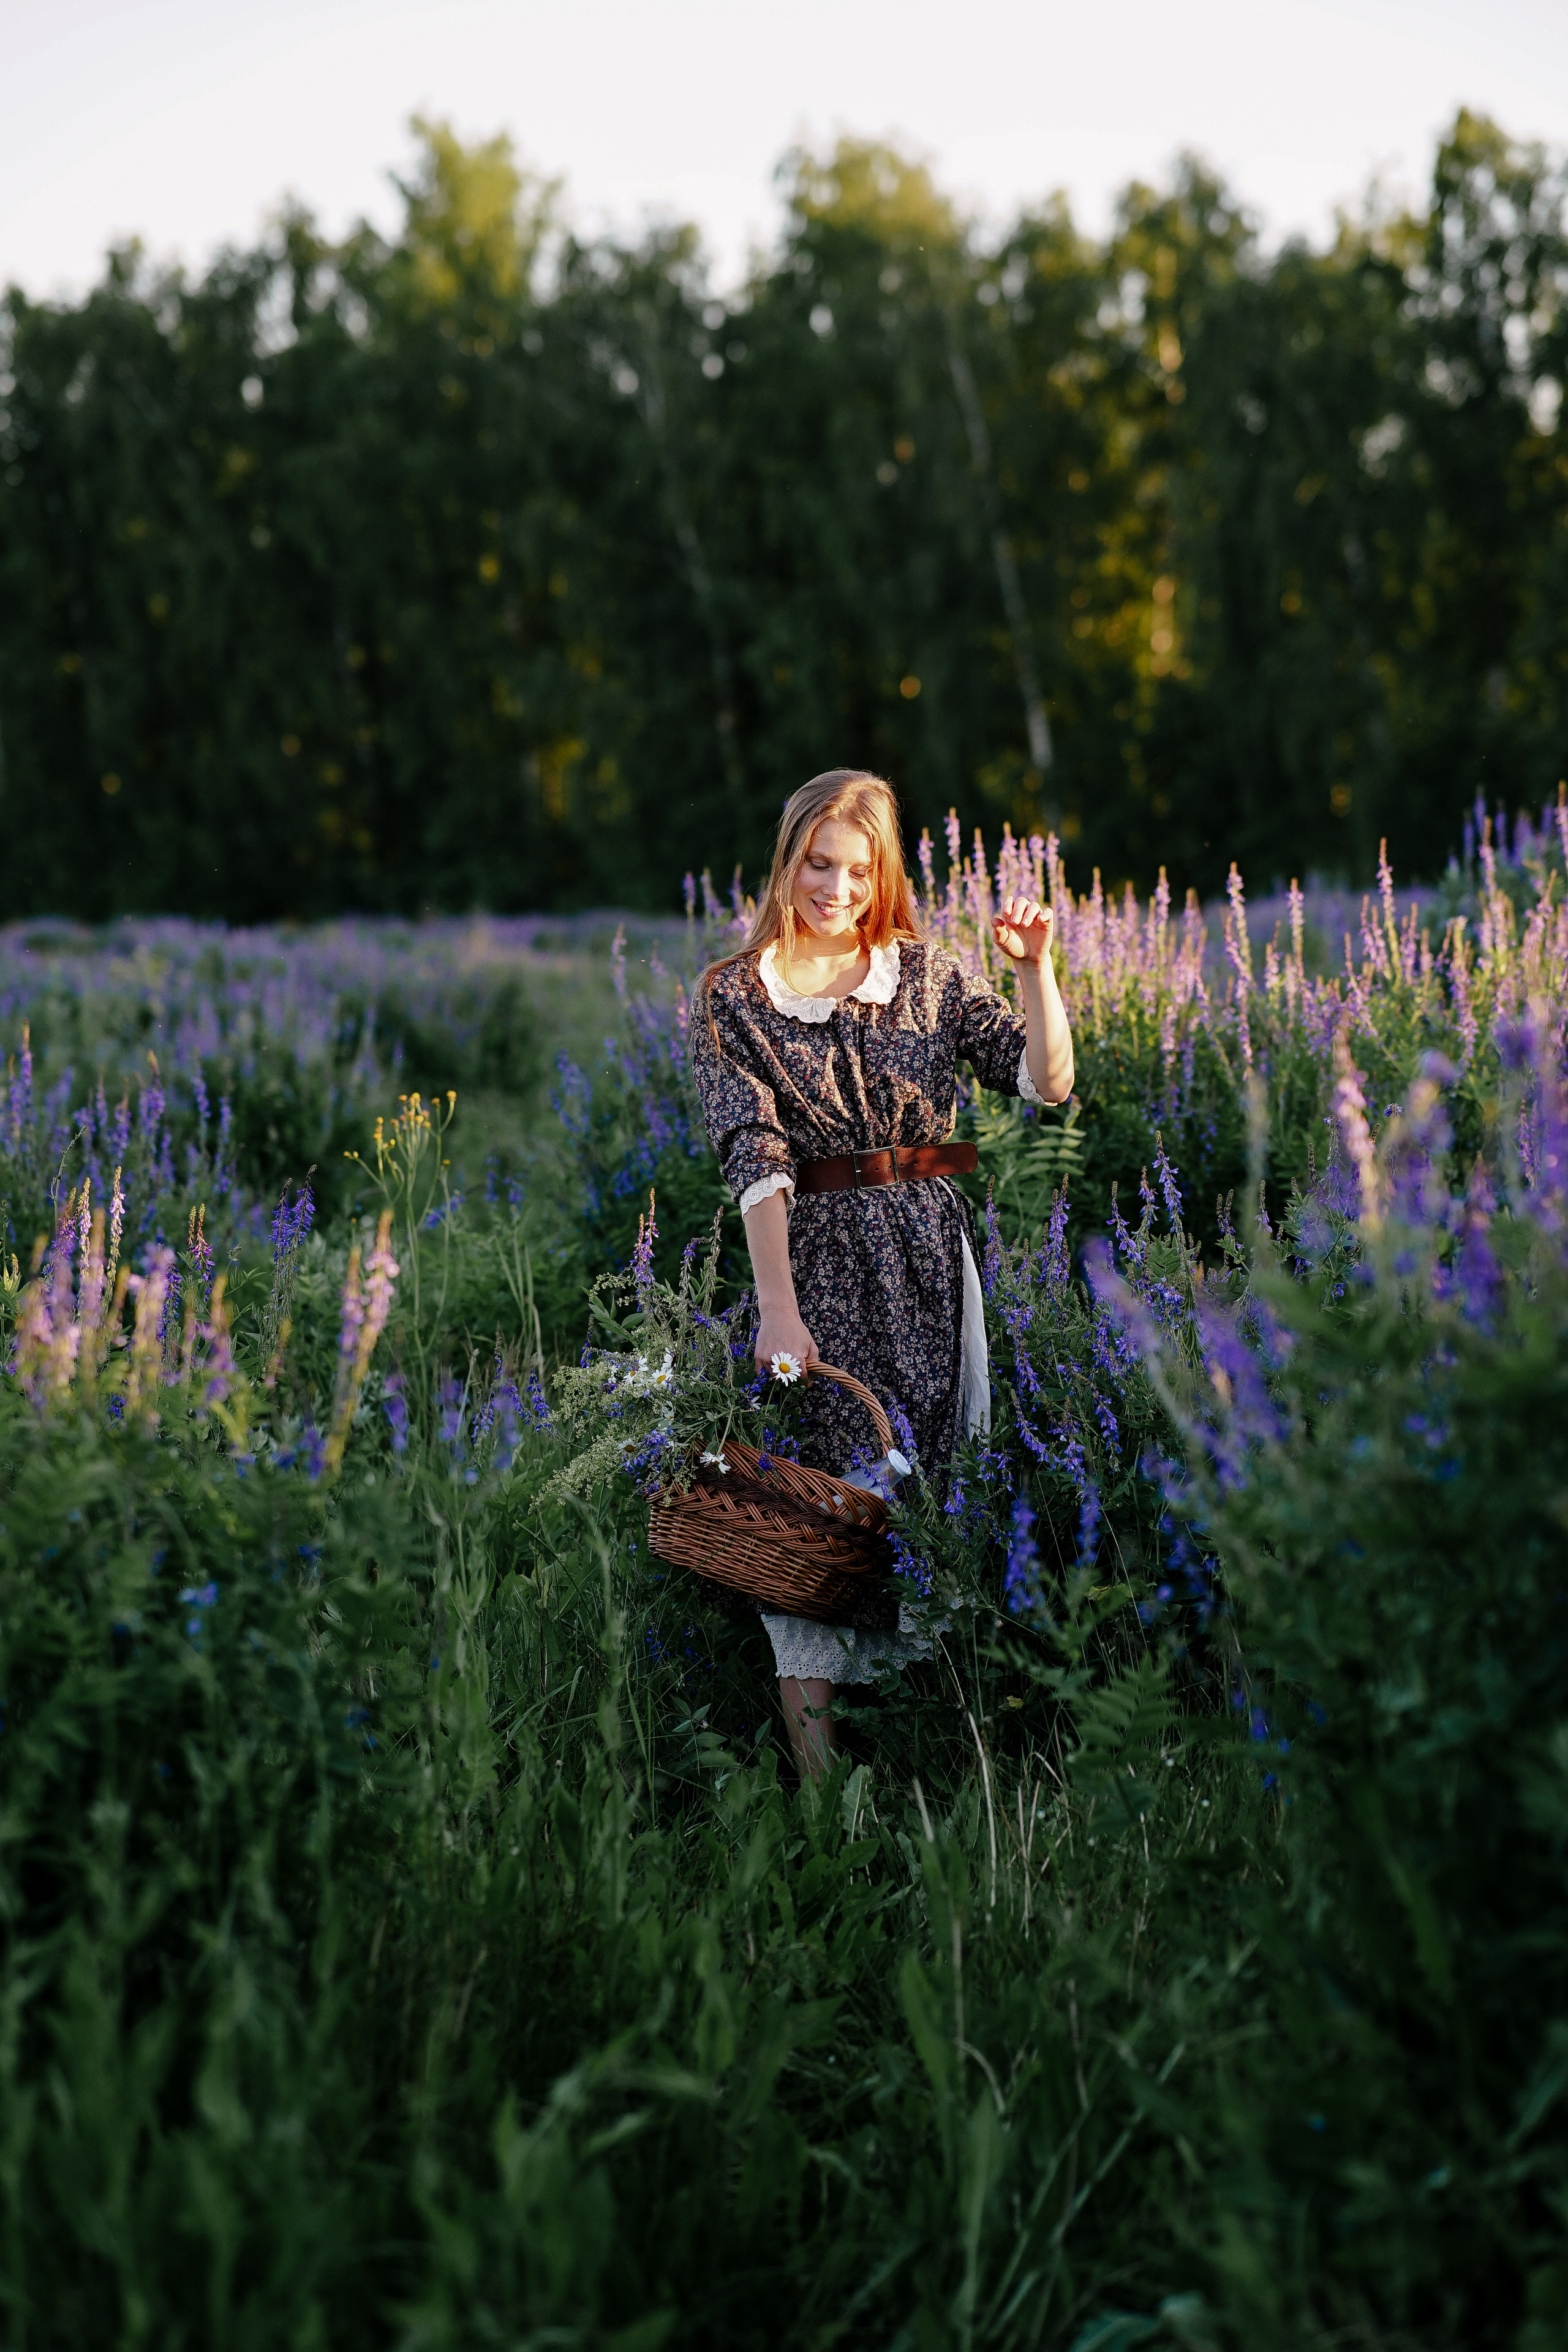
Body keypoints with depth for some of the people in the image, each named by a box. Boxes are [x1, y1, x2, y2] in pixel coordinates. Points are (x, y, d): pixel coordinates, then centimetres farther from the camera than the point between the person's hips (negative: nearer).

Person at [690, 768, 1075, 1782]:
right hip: (811, 1258, -2)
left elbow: (1046, 1084, 3)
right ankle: (819, 1775, -5)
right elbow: (757, 1157, -9)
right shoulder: (734, 994, 2)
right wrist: (778, 1308, -19)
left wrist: (1035, 969, -11)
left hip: (929, 1258, 2)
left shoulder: (928, 972, 9)